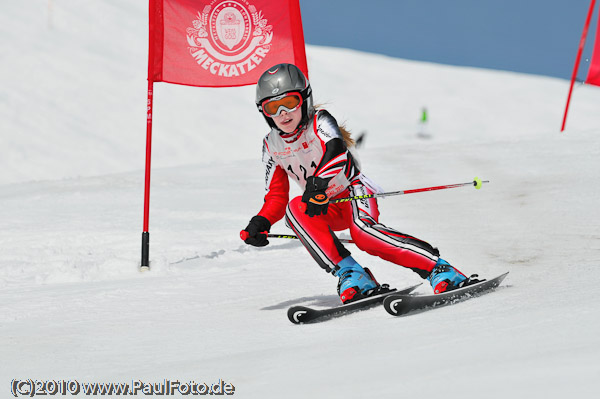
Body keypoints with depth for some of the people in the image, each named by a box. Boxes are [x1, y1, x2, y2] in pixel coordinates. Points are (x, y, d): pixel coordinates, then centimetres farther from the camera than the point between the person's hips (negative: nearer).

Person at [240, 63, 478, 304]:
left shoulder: (320, 122, -12)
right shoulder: (272, 146, 5)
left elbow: (336, 151, -33)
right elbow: (276, 196, 11)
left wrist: (319, 183, -53)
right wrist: (260, 223, -10)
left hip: (354, 191, -5)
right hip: (329, 210, 5)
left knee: (362, 231, -36)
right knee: (295, 208, -28)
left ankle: (439, 268, -32)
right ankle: (348, 273, -32)